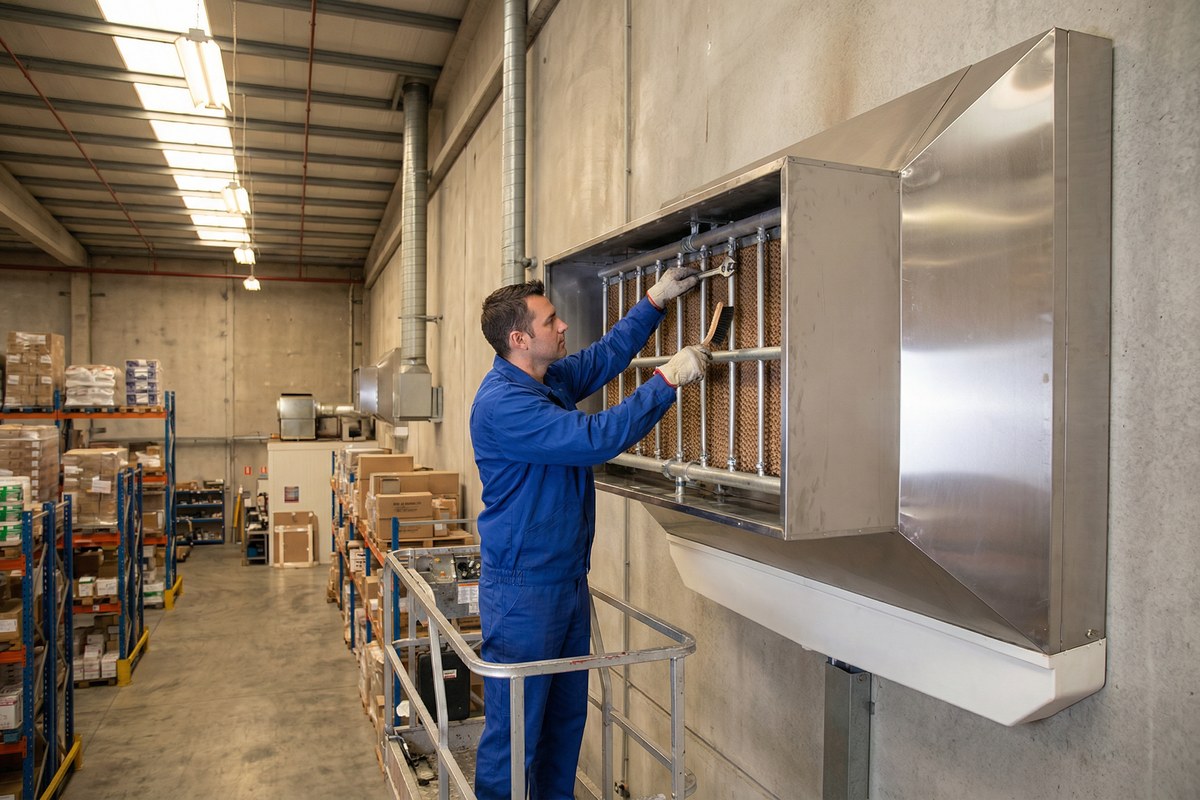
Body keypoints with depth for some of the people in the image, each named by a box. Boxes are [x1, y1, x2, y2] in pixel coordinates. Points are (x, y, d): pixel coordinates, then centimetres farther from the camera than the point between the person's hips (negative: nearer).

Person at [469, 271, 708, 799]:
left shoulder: (553, 379, 7)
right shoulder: (502, 402, -23)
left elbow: (607, 355, 21)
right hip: (524, 590, -9)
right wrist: (667, 380, -23)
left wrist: (657, 298, 15)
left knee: (566, 716, 21)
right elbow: (596, 438, -29)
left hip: (568, 578, 10)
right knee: (514, 730, 3)